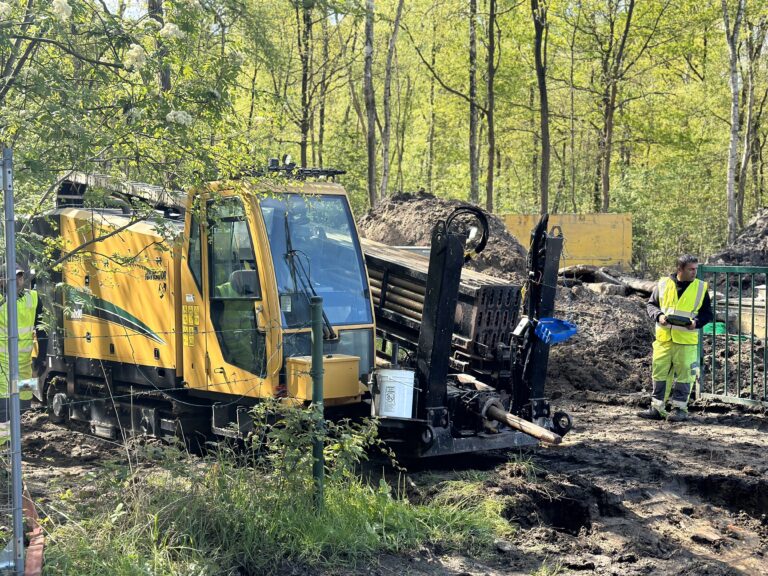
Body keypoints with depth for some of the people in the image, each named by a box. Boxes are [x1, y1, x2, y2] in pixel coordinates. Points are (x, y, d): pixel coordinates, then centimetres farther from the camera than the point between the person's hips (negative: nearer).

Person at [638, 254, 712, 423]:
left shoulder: (701, 287, 1)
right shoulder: (663, 284, 2)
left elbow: (708, 313, 5)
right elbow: (651, 304, 11)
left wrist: (696, 322, -15)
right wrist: (659, 316, -9)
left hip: (686, 341, -1)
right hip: (663, 338, 2)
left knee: (684, 374, 2)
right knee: (660, 372, 6)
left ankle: (680, 408, 13)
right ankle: (657, 407, 15)